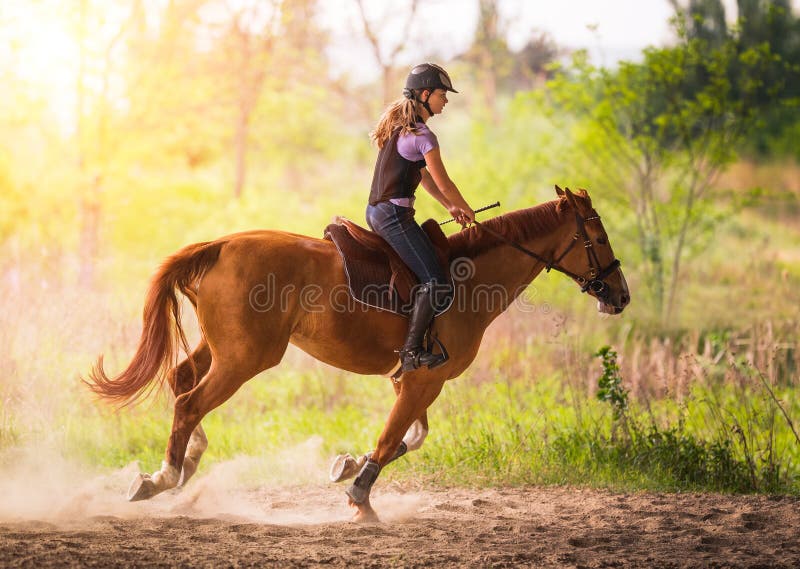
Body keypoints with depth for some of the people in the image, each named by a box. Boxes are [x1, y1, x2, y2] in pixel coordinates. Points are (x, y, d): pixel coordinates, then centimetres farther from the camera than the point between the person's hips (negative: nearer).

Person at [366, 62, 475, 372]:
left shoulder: (397, 125, 16)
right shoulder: (423, 136, -14)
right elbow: (444, 183, -8)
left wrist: (450, 206, 26)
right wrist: (467, 211, 10)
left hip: (376, 211, 11)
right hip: (395, 215, -11)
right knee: (436, 283, -13)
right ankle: (411, 351, -17)